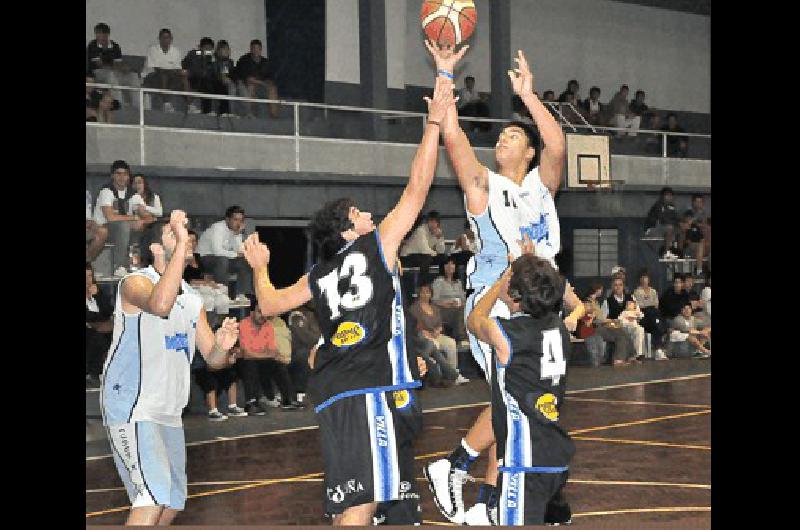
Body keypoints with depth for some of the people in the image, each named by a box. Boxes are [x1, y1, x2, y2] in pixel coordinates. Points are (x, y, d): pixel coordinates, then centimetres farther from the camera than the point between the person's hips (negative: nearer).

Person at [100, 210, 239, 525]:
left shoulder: (192, 300, 13)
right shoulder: (135, 283, -11)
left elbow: (212, 359, 14)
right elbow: (160, 305, -36)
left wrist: (222, 347, -11)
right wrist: (182, 243, -36)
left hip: (168, 413, 9)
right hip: (131, 408, -9)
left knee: (172, 504, 14)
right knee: (155, 496, -24)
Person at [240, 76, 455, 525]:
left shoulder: (319, 277, 18)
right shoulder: (378, 246, 3)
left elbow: (269, 305, 24)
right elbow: (417, 190, 1)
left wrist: (259, 268, 43)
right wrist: (434, 122, 5)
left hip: (332, 394, 8)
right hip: (370, 387, -8)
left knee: (350, 503, 14)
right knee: (364, 501, -14)